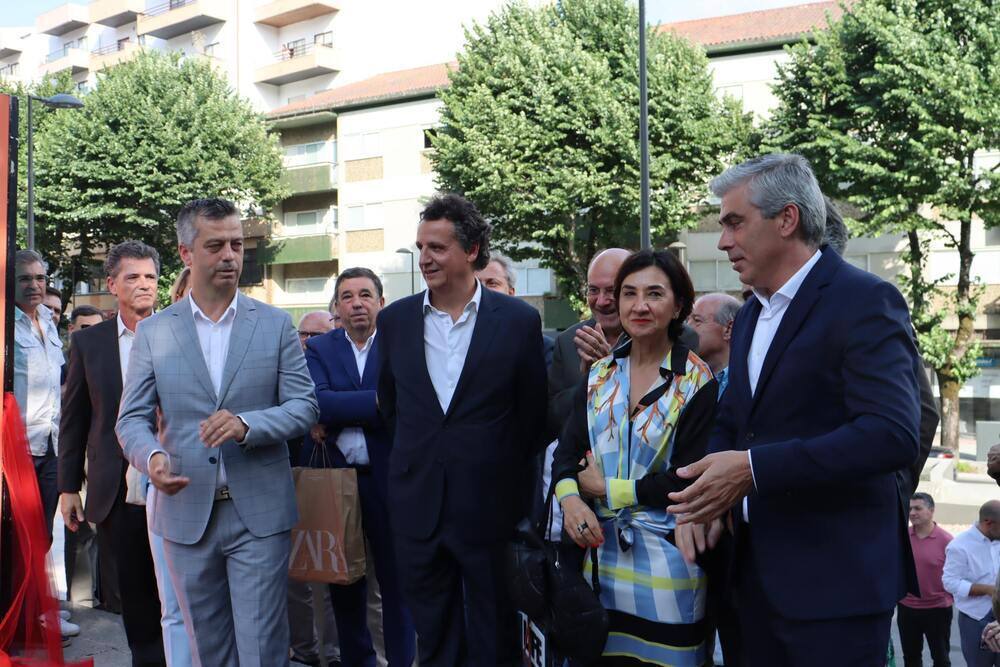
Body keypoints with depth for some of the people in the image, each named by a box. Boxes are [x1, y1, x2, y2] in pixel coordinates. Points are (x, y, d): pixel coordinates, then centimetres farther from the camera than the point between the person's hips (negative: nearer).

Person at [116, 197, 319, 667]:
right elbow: (132, 418, 2)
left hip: (259, 512, -1)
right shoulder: (153, 332, 4)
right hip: (186, 512, 2)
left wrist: (247, 424, -20)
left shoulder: (275, 324, 2)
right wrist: (152, 457, -20)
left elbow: (304, 406, -1)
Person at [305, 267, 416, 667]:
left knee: (396, 579, 6)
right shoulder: (318, 349, 4)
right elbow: (317, 402, -13)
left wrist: (342, 415, -18)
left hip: (389, 480, -2)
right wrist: (378, 402, -19)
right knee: (344, 581, 14)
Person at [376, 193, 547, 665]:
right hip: (418, 507, 3)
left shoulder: (519, 321, -6)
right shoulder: (394, 320, 3)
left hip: (490, 506, -2)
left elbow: (533, 415, 1)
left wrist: (506, 478, 7)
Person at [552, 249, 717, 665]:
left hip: (663, 563, -4)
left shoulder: (697, 381, -7)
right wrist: (570, 499, -16)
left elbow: (686, 481, -12)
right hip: (600, 552, 4)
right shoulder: (600, 374, 8)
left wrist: (605, 488, -8)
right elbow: (566, 453, 5)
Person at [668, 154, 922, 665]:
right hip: (757, 570, 8)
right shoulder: (749, 316, 14)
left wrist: (753, 468, -25)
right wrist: (705, 495, -3)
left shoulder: (864, 301, -12)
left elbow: (892, 434, -24)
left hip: (834, 579, -8)